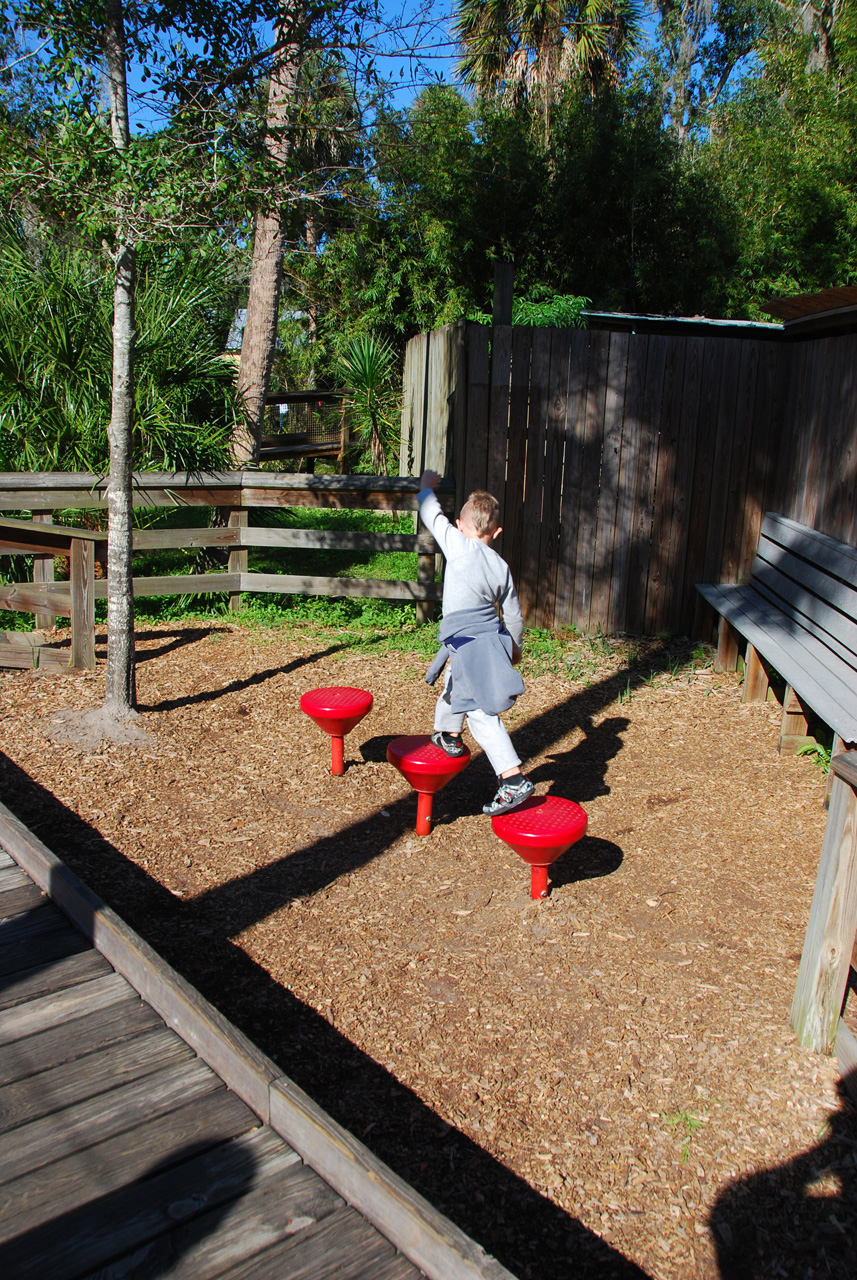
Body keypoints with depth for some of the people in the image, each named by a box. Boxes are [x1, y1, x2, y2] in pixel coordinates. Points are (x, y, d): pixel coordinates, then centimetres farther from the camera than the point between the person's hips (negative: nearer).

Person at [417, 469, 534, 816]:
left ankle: (514, 780, -4)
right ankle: (448, 736, 46)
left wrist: (426, 487, 26)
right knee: (454, 683, 29)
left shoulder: (459, 547, -9)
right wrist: (515, 647, 32)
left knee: (481, 713, -3)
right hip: (493, 641, 7)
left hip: (468, 647, -7)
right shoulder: (501, 566, 8)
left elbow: (432, 515, 6)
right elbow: (513, 614, 15)